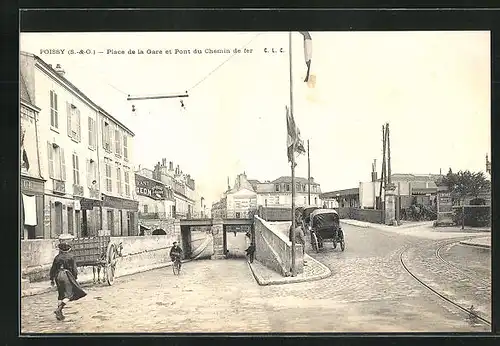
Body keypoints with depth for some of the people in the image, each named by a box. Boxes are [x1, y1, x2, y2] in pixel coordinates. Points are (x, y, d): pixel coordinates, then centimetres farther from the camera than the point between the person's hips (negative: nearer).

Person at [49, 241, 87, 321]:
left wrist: (52, 279, 19)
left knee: (61, 295, 15)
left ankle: (59, 313, 13)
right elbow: (74, 268, -2)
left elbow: (53, 269, 11)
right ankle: (59, 309, -19)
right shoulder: (70, 257, -2)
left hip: (58, 276, 5)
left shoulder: (57, 257, 7)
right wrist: (75, 277, 10)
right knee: (69, 294, -1)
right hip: (67, 276, -5)